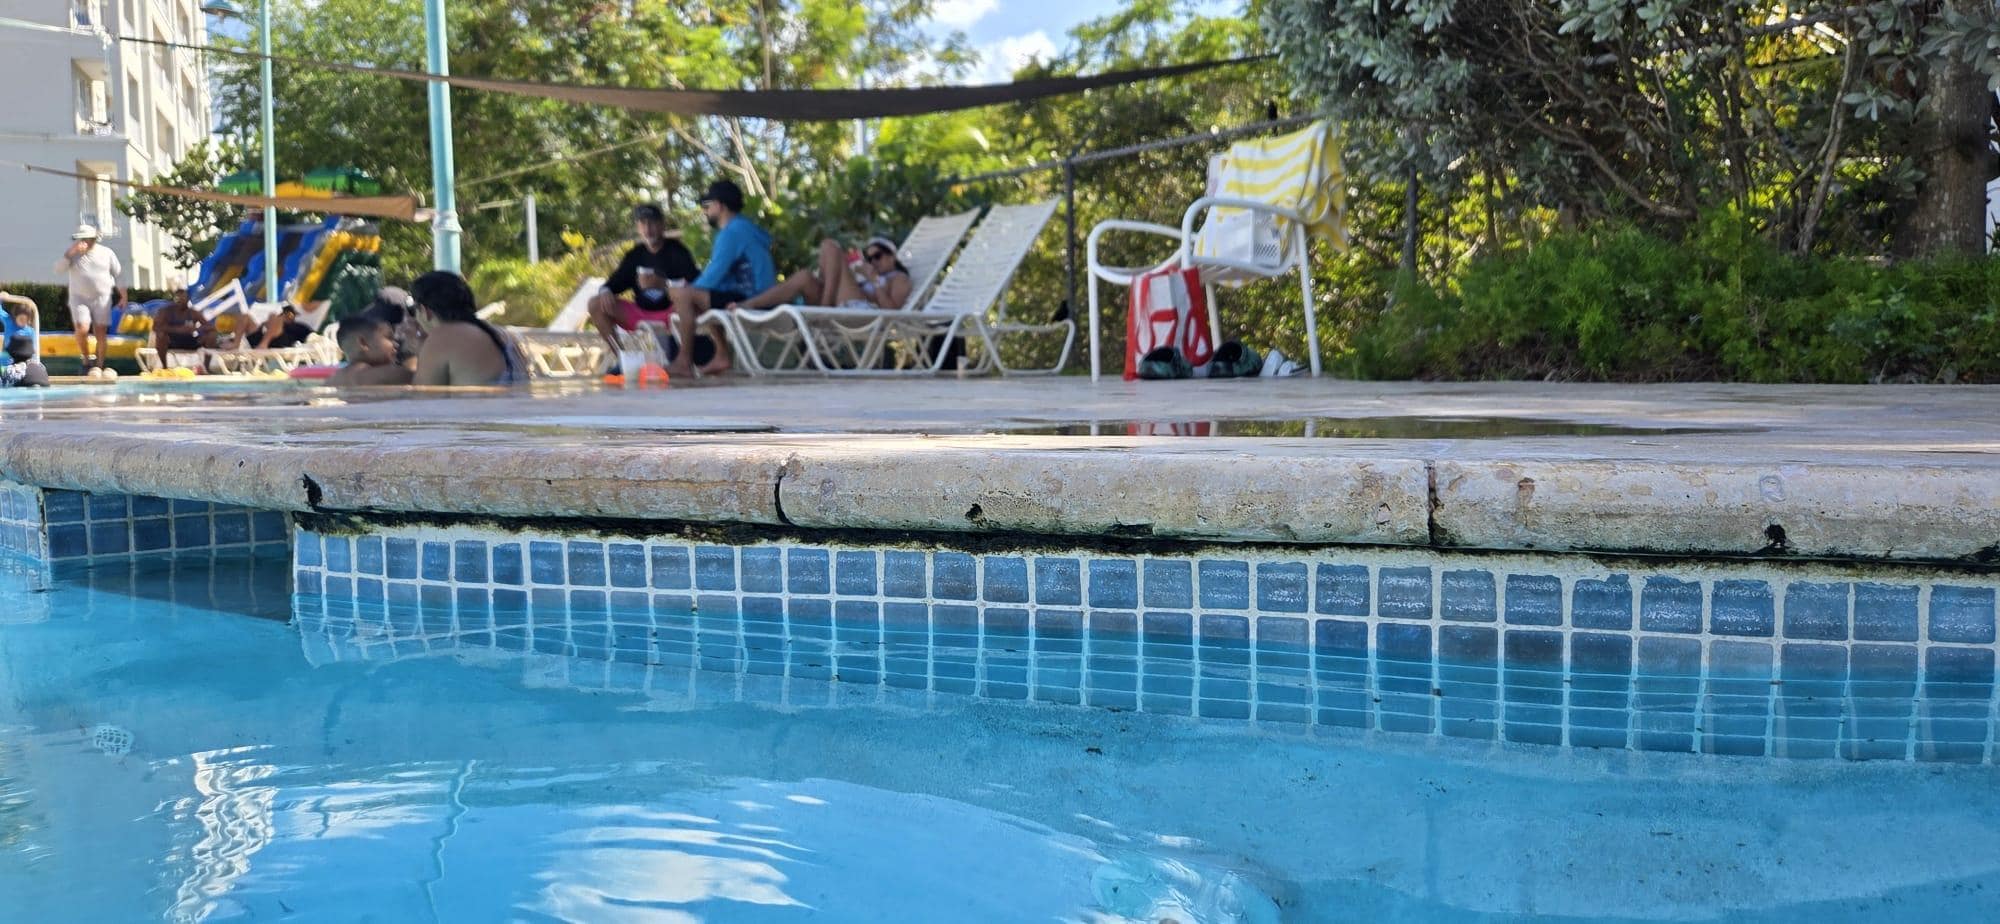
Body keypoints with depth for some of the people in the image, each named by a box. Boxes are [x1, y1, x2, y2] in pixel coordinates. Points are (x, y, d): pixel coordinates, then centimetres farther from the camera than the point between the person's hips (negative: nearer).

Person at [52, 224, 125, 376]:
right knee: (81, 330, -17)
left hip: (102, 299, 0)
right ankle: (86, 359, 5)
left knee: (101, 333, -2)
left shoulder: (106, 253, 3)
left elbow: (118, 275, 9)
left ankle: (99, 366, 7)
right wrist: (70, 253, -19)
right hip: (80, 299, 0)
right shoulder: (73, 254, 4)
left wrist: (123, 296, 6)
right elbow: (58, 270, -9)